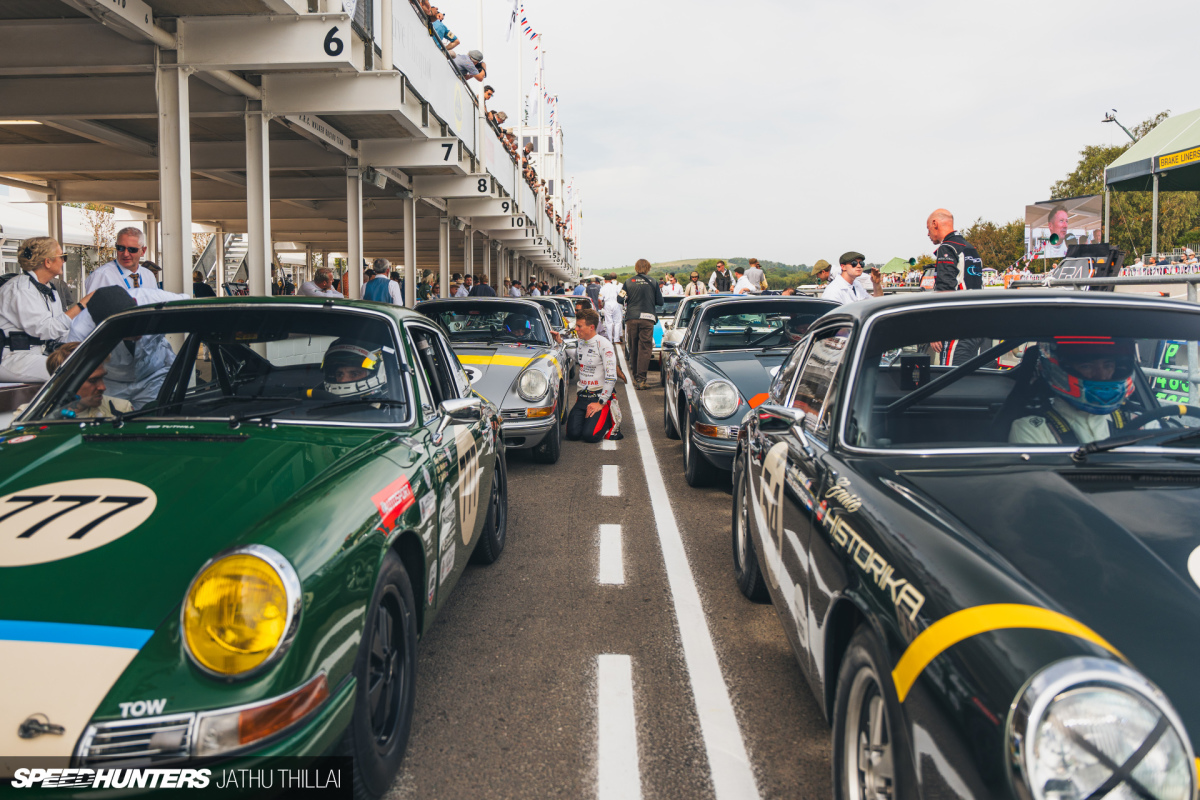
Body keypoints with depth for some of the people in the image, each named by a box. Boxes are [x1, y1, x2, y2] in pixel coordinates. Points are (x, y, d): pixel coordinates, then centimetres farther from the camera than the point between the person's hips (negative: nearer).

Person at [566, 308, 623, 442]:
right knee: (572, 434, -13)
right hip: (582, 396, 6)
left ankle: (610, 421, 8)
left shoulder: (604, 345, -12)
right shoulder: (581, 344, 10)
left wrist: (601, 403, -19)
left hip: (600, 395, -6)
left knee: (590, 435, -21)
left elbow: (611, 377, -16)